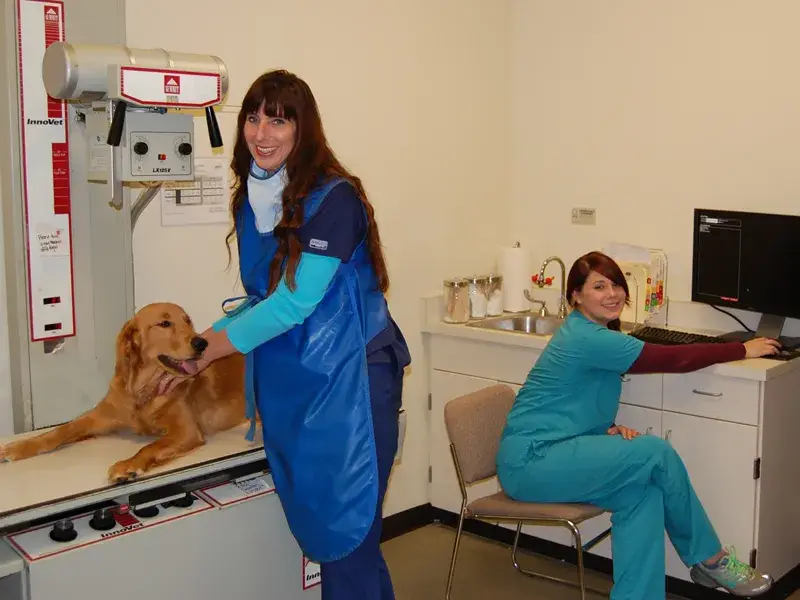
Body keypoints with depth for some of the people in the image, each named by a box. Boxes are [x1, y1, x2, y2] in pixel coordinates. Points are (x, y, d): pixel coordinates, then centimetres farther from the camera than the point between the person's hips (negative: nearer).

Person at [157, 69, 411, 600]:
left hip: (345, 385, -7)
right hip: (286, 387, 7)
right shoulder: (252, 198, 8)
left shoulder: (335, 198, -14)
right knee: (317, 531, 15)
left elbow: (295, 302, -17)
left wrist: (207, 351, -9)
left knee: (346, 537, 0)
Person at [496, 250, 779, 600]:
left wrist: (610, 429, -3)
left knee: (643, 493, -11)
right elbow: (675, 359, -15)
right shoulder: (589, 338, -18)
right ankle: (709, 559, 4)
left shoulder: (588, 332, 13)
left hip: (547, 455, 9)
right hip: (531, 461, -9)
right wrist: (744, 349, -3)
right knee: (657, 454, -13)